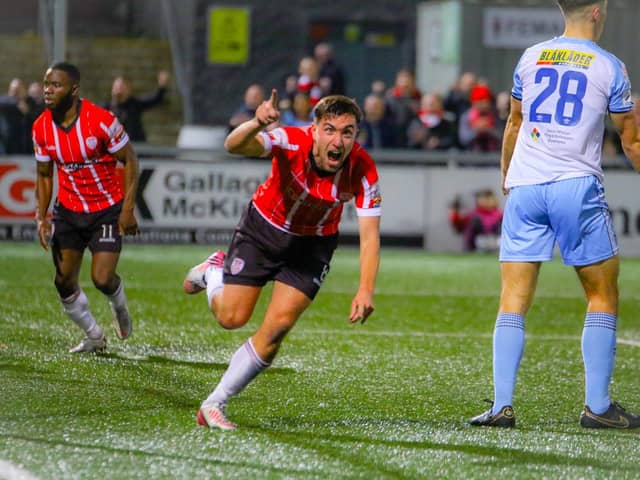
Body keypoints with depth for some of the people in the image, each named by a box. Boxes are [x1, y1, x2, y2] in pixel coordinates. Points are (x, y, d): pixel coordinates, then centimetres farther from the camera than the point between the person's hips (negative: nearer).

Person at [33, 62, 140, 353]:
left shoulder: (101, 121, -20)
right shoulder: (41, 128, -6)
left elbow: (129, 160, -10)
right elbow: (44, 175, 7)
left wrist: (128, 209, -15)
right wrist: (41, 218, -4)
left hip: (107, 210, -5)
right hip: (68, 210, 5)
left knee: (102, 279, -14)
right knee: (64, 281, 3)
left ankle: (119, 306, 24)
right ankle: (93, 337, 26)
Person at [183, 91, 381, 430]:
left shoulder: (363, 170, -27)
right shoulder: (291, 143, -32)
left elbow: (369, 236, -27)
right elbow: (234, 146, -49)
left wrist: (365, 290, -42)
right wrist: (257, 123, -71)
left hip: (314, 244, 1)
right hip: (264, 228, -1)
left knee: (277, 327, -10)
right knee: (231, 317, -1)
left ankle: (214, 405, 7)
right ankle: (213, 271, 36)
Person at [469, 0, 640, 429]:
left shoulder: (531, 58, 11)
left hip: (524, 188, 3)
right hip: (577, 186, -3)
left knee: (514, 301, 4)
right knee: (603, 296, 8)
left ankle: (502, 405, -4)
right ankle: (597, 406, 5)